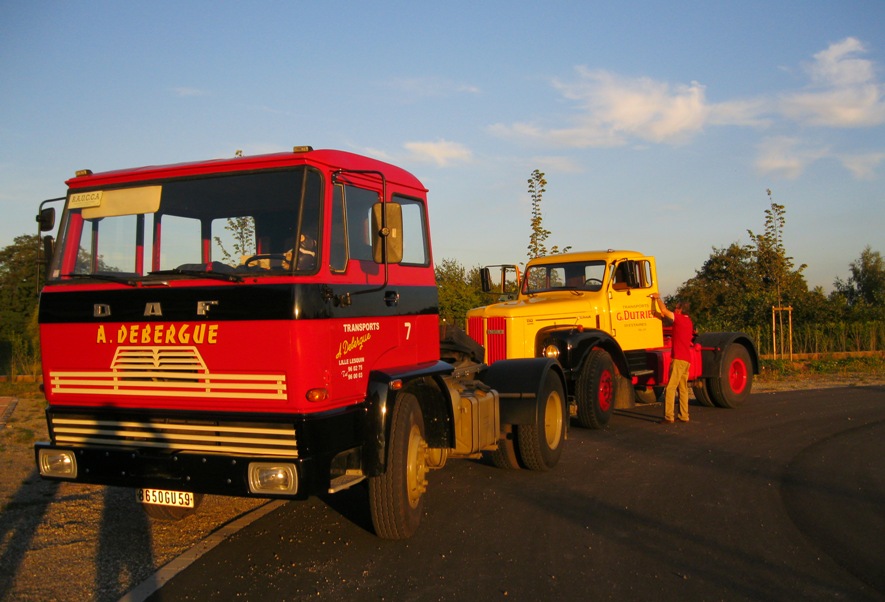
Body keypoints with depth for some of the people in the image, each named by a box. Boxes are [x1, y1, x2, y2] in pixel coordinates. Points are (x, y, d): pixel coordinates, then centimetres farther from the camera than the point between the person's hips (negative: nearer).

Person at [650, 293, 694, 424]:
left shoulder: (680, 319, -10)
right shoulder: (688, 321, 17)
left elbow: (664, 311, -16)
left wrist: (657, 298, -2)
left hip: (678, 359, -10)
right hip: (687, 359, 10)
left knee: (670, 388, -9)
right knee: (683, 388, 14)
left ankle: (669, 417, -11)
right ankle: (684, 416, 17)